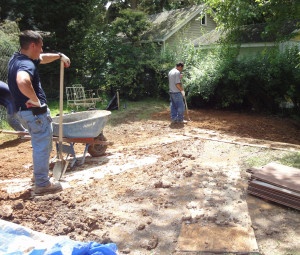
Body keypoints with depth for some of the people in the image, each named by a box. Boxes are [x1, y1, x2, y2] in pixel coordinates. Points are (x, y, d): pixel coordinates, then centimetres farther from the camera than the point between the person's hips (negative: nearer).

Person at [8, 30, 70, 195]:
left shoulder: (16, 58, 10)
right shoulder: (26, 64, -23)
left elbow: (42, 58, 27)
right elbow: (22, 82, -46)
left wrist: (59, 56, 24)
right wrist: (35, 100, -32)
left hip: (26, 111, 10)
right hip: (36, 112, -10)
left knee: (41, 144, 24)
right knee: (42, 146, 1)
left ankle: (39, 174, 38)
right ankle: (42, 184, 12)